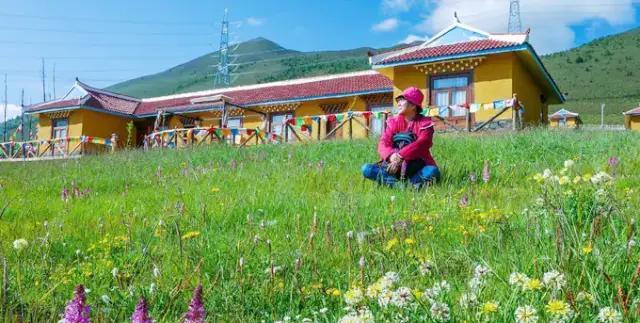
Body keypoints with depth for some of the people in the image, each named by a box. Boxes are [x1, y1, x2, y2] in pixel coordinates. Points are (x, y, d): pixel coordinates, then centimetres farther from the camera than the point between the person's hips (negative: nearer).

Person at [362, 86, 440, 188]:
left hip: (418, 167, -2)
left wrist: (399, 157, -32)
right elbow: (383, 143, -7)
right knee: (366, 169, -18)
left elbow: (422, 143, -21)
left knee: (433, 172, -35)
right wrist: (391, 155, -31)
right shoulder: (393, 122, 7)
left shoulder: (424, 123, -3)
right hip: (395, 166, 3)